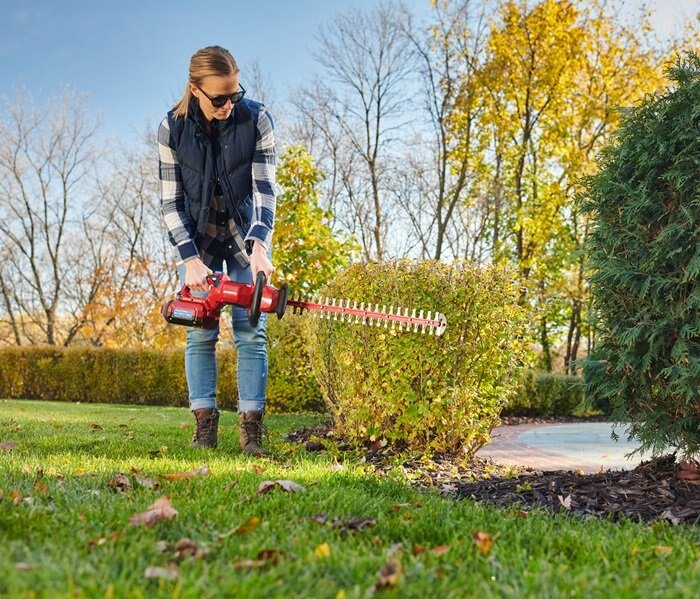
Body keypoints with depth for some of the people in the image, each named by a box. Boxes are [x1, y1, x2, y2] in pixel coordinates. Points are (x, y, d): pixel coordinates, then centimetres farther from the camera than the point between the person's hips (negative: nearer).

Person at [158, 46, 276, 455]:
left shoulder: (257, 120, -17)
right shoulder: (172, 129, -14)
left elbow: (265, 190, -18)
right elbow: (171, 201, -10)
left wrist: (259, 247, -32)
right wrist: (189, 259, -20)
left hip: (247, 236, 0)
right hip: (196, 238, 1)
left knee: (251, 332, -6)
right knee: (200, 332, -5)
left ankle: (251, 429, -3)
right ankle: (205, 426, 0)